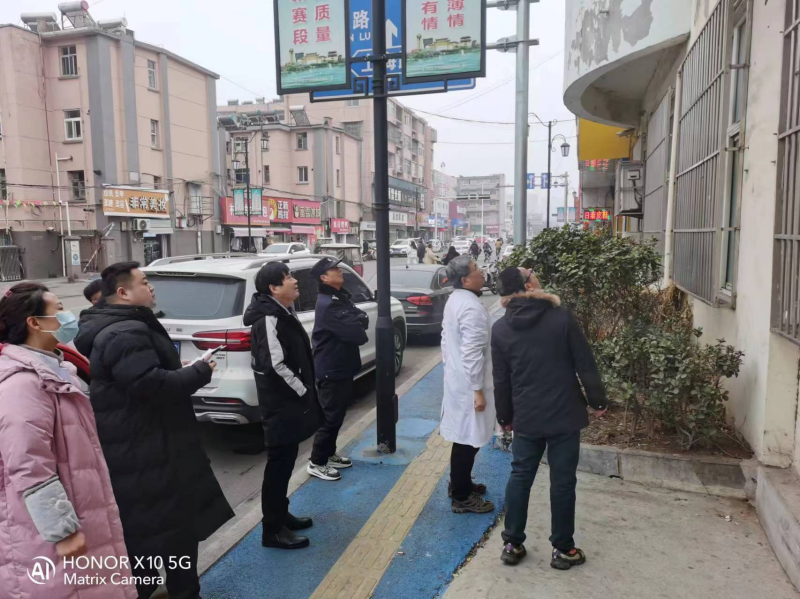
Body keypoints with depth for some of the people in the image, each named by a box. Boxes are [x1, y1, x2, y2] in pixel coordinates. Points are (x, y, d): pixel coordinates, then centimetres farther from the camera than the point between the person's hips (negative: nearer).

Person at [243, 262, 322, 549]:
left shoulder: (284, 312, 10)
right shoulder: (268, 319, -21)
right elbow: (275, 365, -26)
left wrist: (304, 391, 13)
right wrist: (303, 392, -16)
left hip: (289, 401, 10)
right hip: (281, 404, -10)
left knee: (286, 460, 19)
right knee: (279, 462, 0)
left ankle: (281, 515, 33)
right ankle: (272, 530, 13)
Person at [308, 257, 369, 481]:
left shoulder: (341, 297, 10)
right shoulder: (328, 304, -23)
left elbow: (363, 320, 7)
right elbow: (355, 332, -26)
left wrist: (357, 321, -15)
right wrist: (358, 325, -4)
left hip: (342, 366, 10)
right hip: (331, 369, -10)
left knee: (337, 413, 19)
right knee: (331, 415, -1)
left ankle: (329, 454, 32)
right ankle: (317, 462, 12)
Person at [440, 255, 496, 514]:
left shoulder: (454, 300, 8)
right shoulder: (472, 307, -24)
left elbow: (446, 340, 16)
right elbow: (472, 353, -25)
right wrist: (478, 390, -21)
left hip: (456, 379, 10)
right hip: (468, 384, -10)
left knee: (462, 436, 21)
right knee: (468, 439, 2)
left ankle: (459, 483, 35)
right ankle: (462, 497, 13)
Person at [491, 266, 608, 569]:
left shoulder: (500, 329, -3)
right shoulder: (562, 317, -11)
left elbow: (501, 381, 2)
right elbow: (585, 365, -7)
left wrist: (505, 417, 14)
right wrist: (598, 400, 6)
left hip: (525, 418, 2)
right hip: (564, 415, -2)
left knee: (520, 476, 14)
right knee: (562, 481, 8)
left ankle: (512, 544, 21)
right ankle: (563, 549, 20)